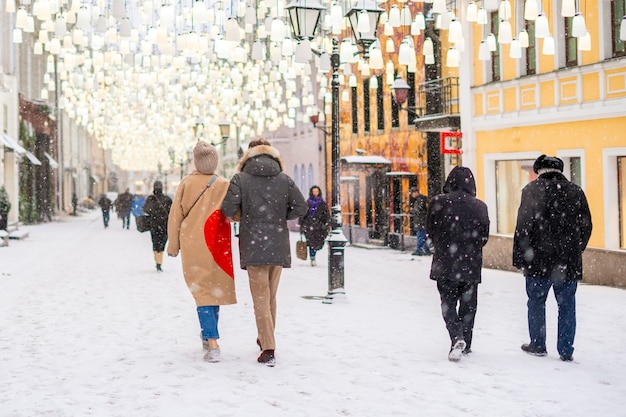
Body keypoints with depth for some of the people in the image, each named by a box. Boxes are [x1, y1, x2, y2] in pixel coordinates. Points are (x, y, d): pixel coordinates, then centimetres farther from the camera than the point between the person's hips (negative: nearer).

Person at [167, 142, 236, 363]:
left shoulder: (186, 183, -2)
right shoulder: (224, 185, -6)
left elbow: (175, 215, 1)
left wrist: (173, 245, 10)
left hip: (192, 246, 0)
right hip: (216, 246, 0)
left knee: (202, 292, 1)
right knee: (215, 290, 17)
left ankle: (212, 343, -11)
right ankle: (209, 336, 29)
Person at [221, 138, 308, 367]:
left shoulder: (240, 179, -3)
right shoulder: (284, 179, 4)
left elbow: (228, 209, -11)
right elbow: (301, 207, -1)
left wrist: (240, 216, 10)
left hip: (253, 246, -3)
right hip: (278, 246, 3)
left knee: (261, 298, -1)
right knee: (271, 296, 18)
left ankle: (268, 349, -8)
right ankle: (265, 339, 32)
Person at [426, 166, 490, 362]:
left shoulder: (438, 203, -6)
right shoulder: (480, 207, -2)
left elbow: (430, 230, 4)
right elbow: (484, 237, 4)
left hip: (444, 264, -1)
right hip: (471, 265, 1)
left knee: (448, 303, 9)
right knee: (468, 305, 14)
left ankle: (457, 337, -13)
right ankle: (465, 344, 20)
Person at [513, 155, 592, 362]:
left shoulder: (533, 190, -5)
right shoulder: (576, 192, 7)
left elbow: (523, 226, -8)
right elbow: (586, 226, 11)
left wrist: (520, 258, -4)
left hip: (540, 261, -3)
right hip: (569, 262, 3)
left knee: (536, 302, 11)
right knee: (567, 306, 8)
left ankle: (538, 345, 19)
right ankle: (566, 351, 10)